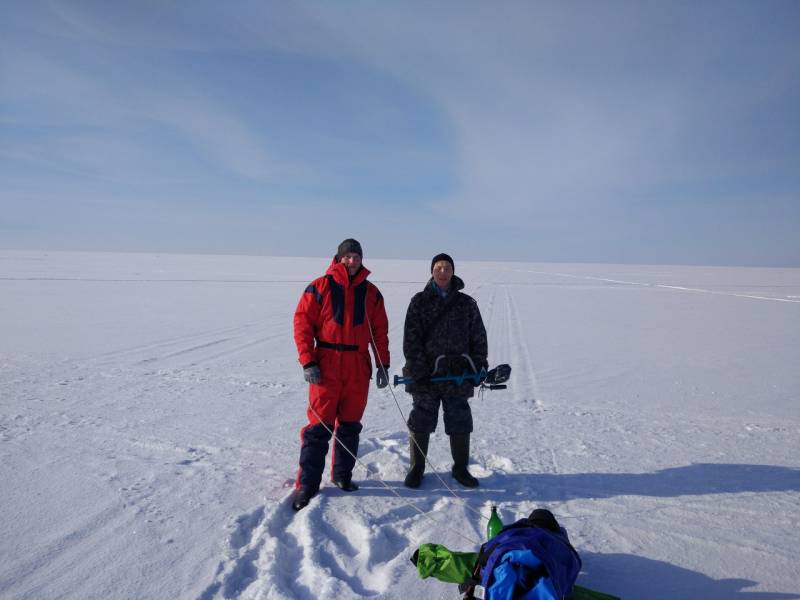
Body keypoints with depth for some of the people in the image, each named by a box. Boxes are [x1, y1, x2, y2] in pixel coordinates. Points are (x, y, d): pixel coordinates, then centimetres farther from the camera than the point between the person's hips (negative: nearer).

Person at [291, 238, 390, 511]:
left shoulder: (371, 293, 10)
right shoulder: (320, 287, -2)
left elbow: (380, 331, 12)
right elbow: (302, 323, -4)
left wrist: (383, 365, 7)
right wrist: (307, 362, -11)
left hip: (359, 369, 4)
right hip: (326, 368, -3)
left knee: (350, 425, 11)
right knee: (319, 425, -3)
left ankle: (342, 475, 26)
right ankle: (307, 485, 7)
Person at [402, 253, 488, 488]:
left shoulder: (467, 303, 8)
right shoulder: (419, 301, 2)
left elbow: (479, 338, 10)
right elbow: (411, 339, -4)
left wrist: (477, 368, 3)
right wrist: (418, 370, -12)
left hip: (458, 375, 2)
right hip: (425, 376, -1)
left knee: (460, 424, 10)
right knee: (421, 423, 7)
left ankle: (460, 468, 28)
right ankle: (416, 468, 22)